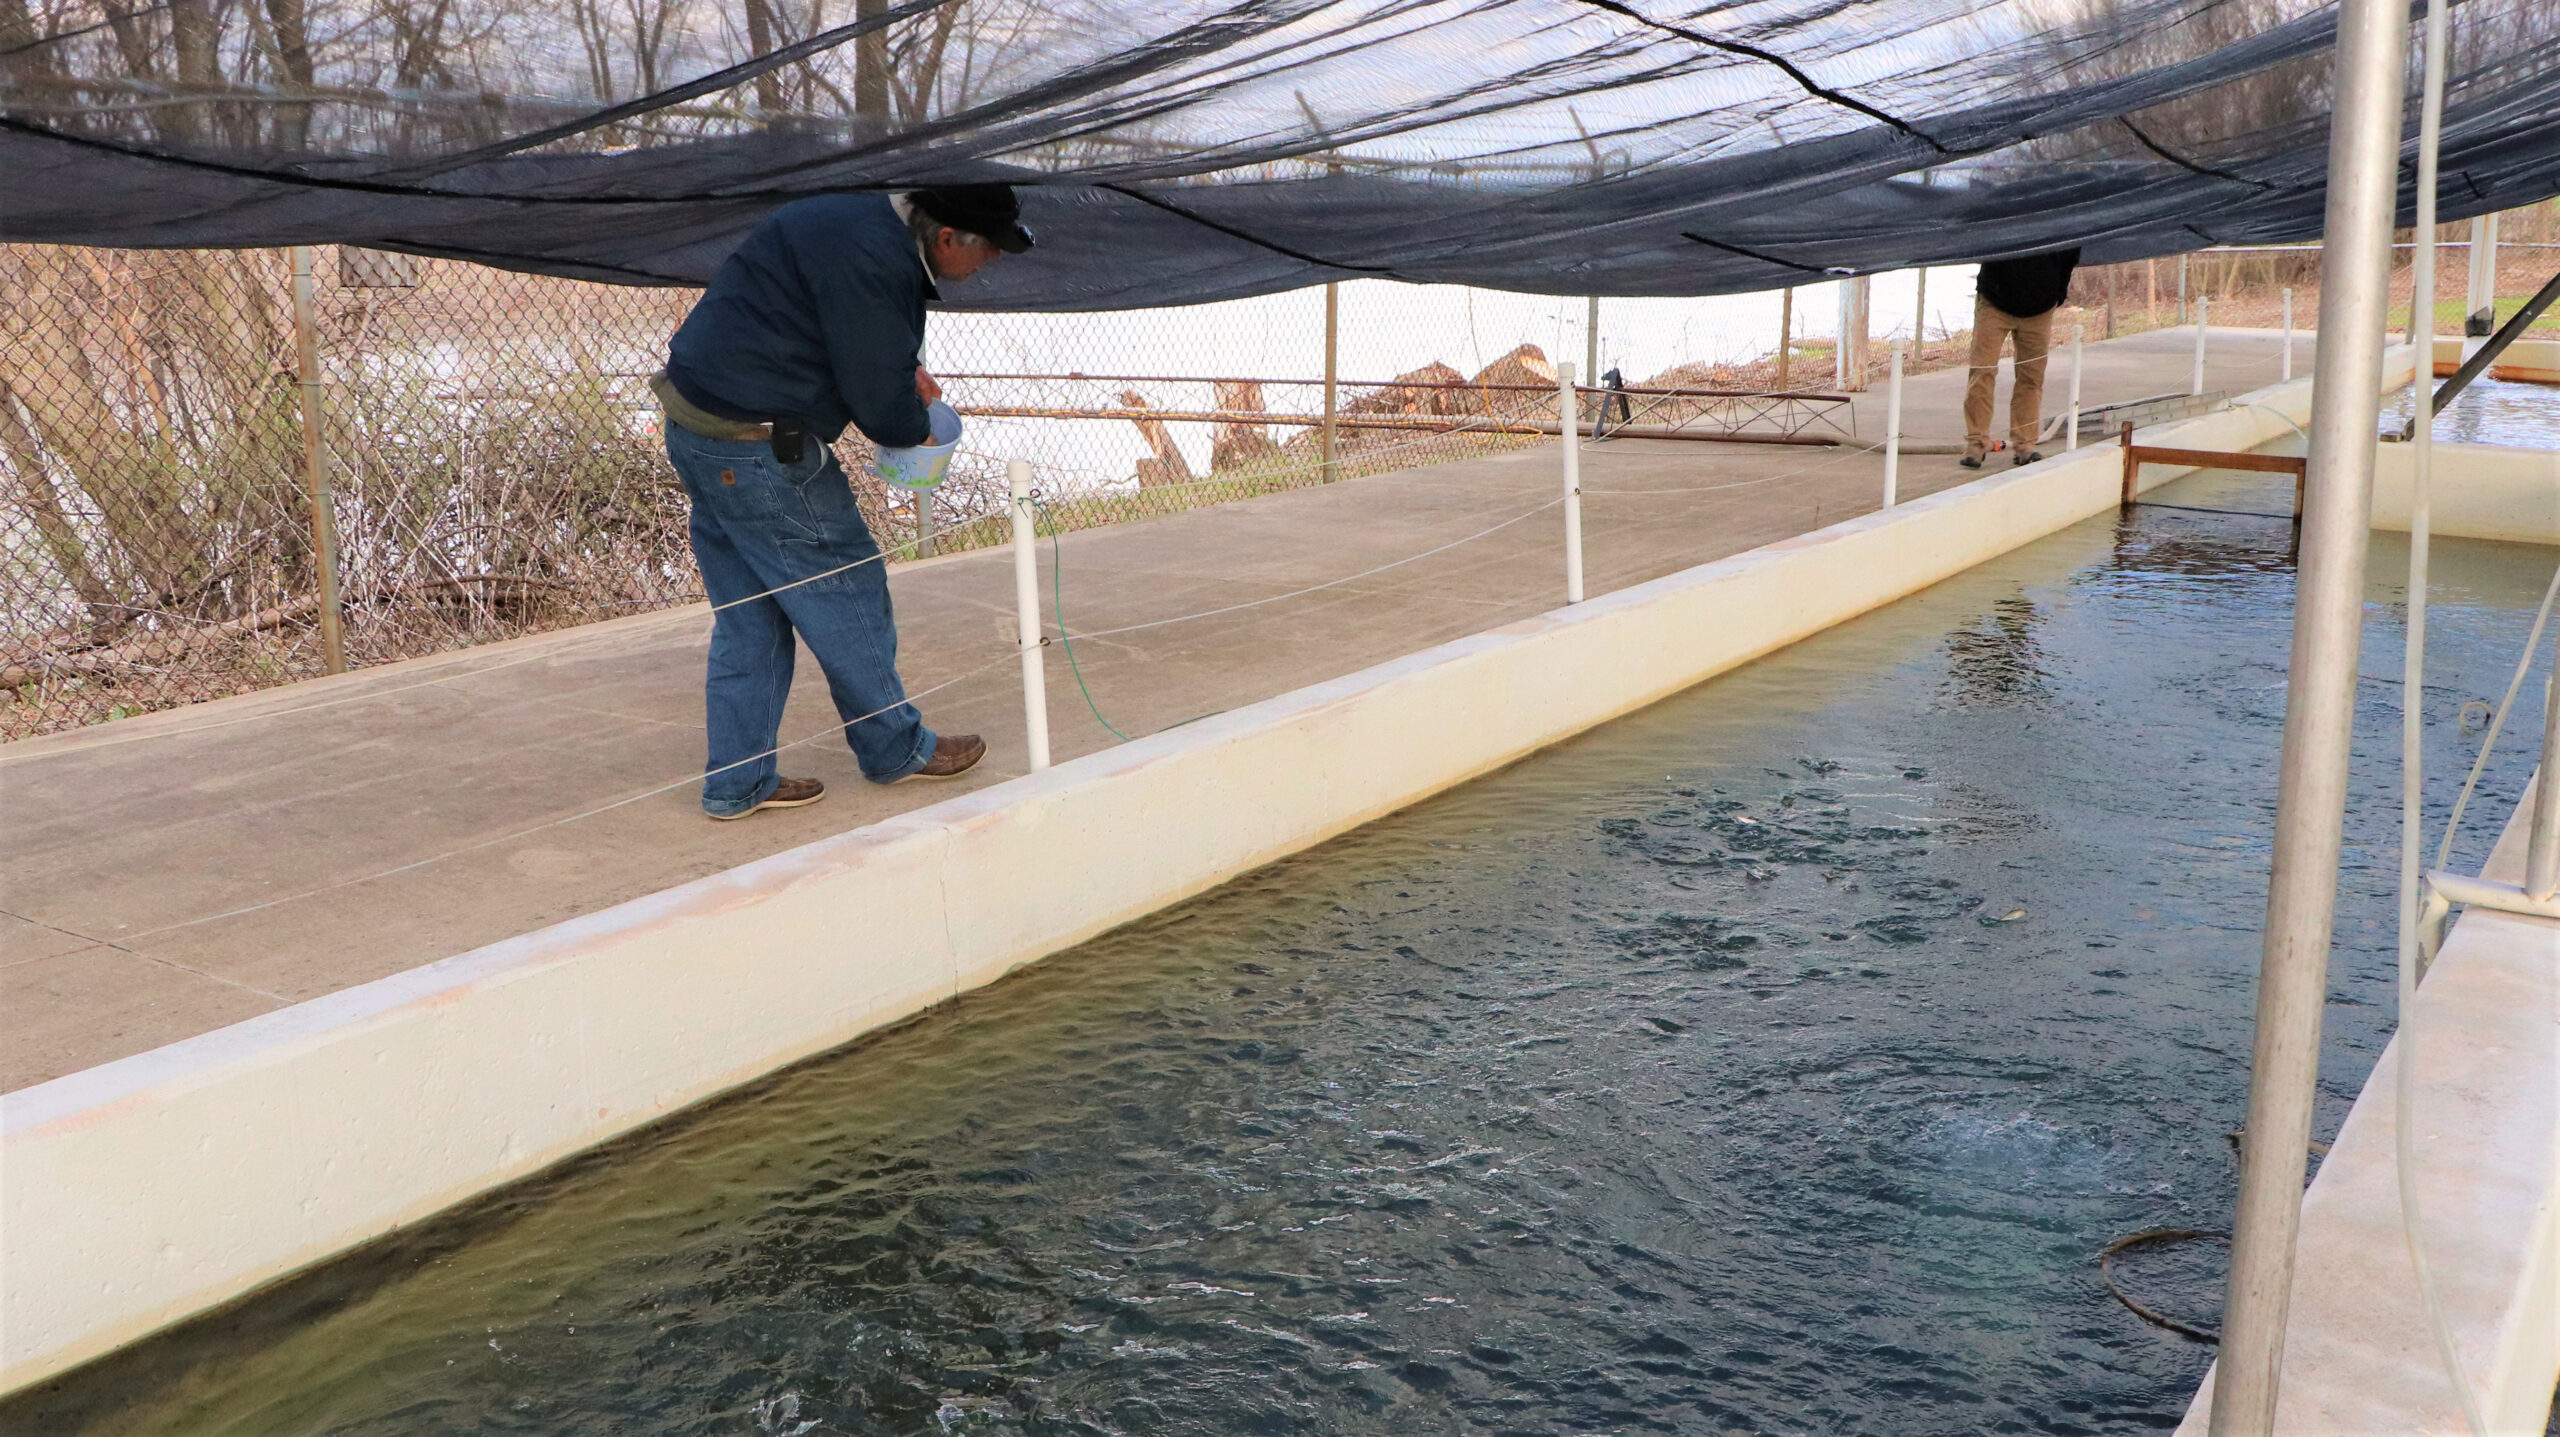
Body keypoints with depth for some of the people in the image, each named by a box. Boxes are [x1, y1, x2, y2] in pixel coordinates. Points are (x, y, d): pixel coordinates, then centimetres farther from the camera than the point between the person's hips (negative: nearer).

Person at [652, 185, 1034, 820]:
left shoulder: (870, 222, 10)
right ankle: (897, 748, 20)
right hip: (756, 450, -10)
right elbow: (882, 404, -20)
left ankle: (737, 781, 20)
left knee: (746, 617, 14)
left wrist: (903, 369, 11)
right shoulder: (870, 259, -22)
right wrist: (916, 428, 1)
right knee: (846, 590, 4)